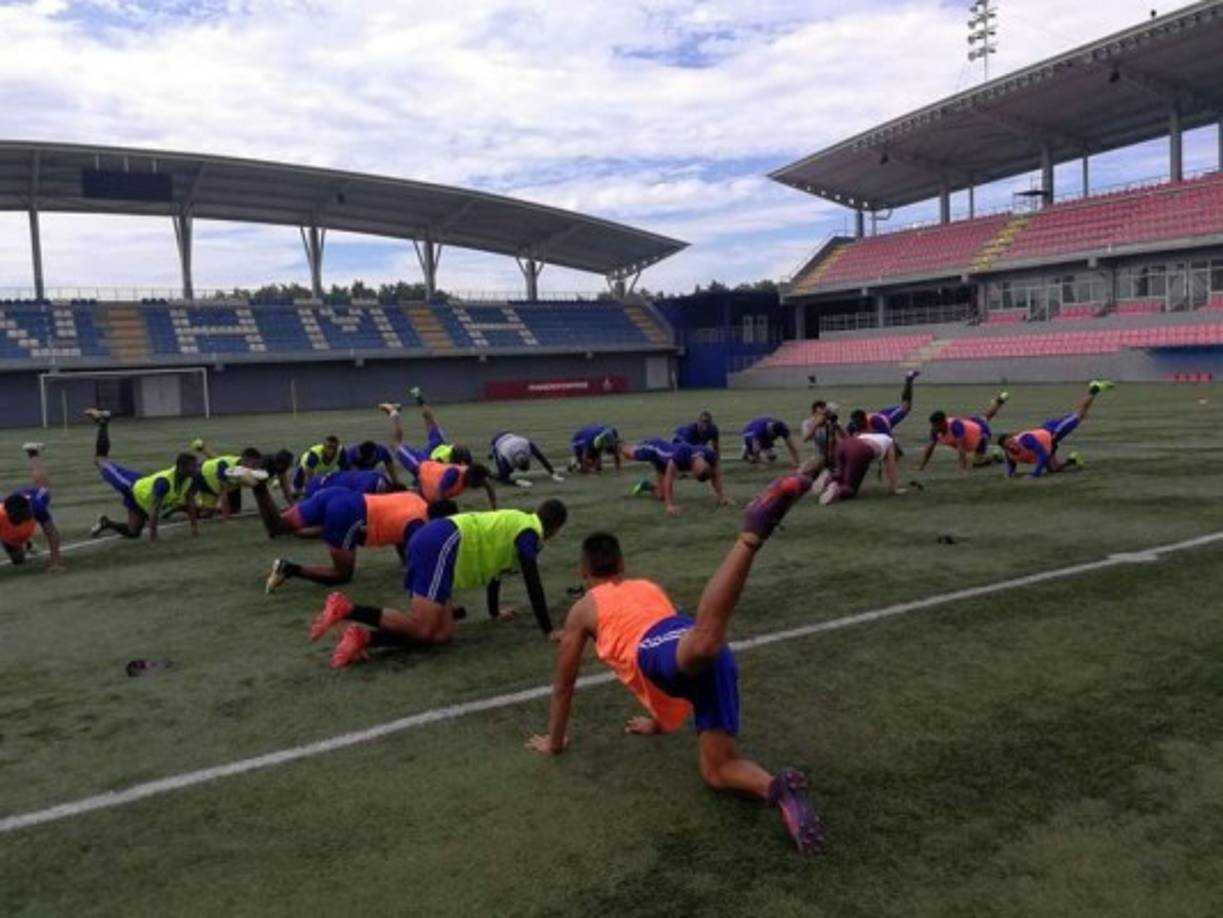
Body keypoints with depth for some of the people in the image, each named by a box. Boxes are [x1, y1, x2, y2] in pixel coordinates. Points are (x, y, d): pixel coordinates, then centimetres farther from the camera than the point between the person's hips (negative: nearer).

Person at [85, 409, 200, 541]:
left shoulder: (191, 478, -23)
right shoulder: (164, 481, -44)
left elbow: (190, 501, -8)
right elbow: (155, 509, -43)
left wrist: (194, 526, -9)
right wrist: (152, 533, -40)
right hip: (134, 489, -6)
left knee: (133, 533, 14)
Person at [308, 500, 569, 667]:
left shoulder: (513, 524, 29)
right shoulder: (529, 531, 1)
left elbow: (494, 566, 39)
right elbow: (533, 585, -4)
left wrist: (495, 611, 50)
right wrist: (548, 631, 1)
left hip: (433, 541, 9)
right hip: (441, 545, -9)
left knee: (442, 634, -1)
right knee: (422, 628, -16)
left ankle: (363, 636, -11)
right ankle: (346, 609, -18)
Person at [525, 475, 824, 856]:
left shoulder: (583, 610, 31)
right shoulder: (652, 588, 45)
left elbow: (564, 686, 37)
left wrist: (554, 742, 54)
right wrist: (659, 722, 70)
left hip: (660, 653, -6)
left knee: (704, 640, -42)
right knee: (718, 771, 5)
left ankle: (751, 534, -52)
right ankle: (778, 788, -27)